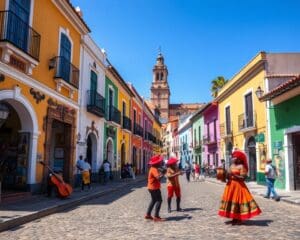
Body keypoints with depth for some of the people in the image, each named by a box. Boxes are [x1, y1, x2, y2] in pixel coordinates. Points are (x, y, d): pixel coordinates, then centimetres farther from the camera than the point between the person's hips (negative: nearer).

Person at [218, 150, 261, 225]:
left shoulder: (241, 166, -9)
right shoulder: (231, 166, 14)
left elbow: (243, 177, -16)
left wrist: (234, 175, -24)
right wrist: (227, 176, -5)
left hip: (238, 186, -8)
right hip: (230, 185, 8)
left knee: (238, 200, -6)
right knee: (230, 200, 8)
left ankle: (239, 219, 4)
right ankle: (234, 218, 17)